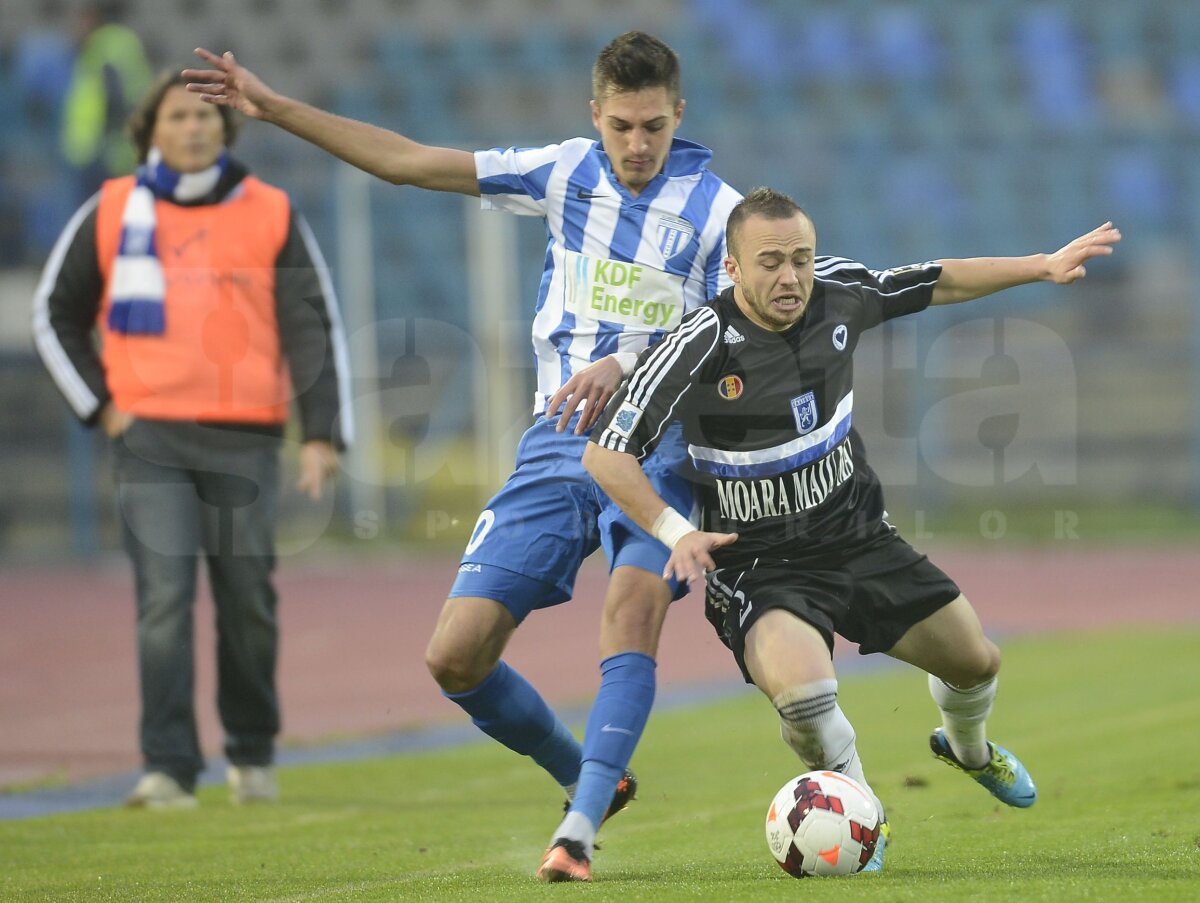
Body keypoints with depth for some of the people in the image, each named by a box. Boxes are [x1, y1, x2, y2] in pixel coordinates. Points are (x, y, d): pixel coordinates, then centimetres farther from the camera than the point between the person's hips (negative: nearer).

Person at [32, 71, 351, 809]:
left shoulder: (272, 217, 5)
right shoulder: (112, 214, 7)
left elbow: (315, 328, 3)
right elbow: (56, 315, 17)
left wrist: (324, 436, -6)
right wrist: (100, 404, 6)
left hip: (245, 440, 0)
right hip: (151, 437, 0)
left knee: (247, 601, 4)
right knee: (164, 597, -11)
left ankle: (253, 754, 23)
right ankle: (170, 769, -12)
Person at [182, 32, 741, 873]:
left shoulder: (716, 208, -4)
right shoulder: (567, 172, 6)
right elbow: (409, 161, 9)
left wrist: (627, 365, -30)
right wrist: (274, 107, 7)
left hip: (655, 448, -4)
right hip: (557, 443, 4)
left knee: (632, 606, -33)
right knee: (456, 656, -4)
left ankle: (580, 827, -34)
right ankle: (588, 777, 18)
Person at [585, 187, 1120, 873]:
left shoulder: (839, 294, -8)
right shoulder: (701, 348, -23)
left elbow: (940, 284, 11)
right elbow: (606, 454, -20)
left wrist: (1043, 267, 10)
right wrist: (675, 531, -31)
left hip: (861, 539, 6)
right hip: (760, 567, -5)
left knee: (976, 663, 13)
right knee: (803, 693, -33)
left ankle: (968, 746, 52)